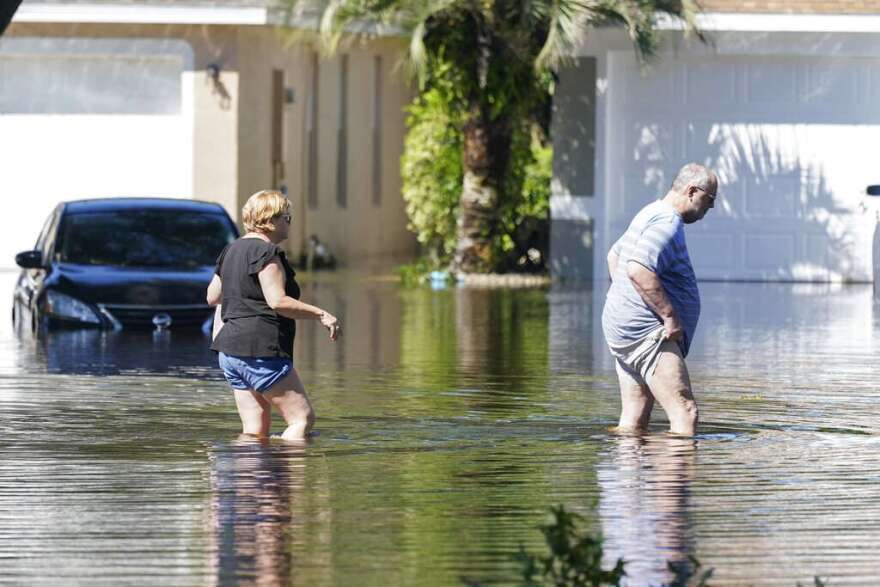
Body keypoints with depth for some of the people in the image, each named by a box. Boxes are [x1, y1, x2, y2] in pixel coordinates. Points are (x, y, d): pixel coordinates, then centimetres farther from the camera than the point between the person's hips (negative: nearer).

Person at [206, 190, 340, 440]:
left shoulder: (232, 250, 16)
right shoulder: (267, 252, -12)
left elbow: (213, 296, 25)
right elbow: (278, 301, -21)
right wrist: (321, 315, -16)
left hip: (230, 350, 10)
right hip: (261, 351, -10)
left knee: (255, 429, 8)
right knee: (303, 418, -7)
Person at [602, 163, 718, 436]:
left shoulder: (653, 214, 20)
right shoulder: (668, 223, -15)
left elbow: (614, 255, 33)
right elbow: (638, 270, -29)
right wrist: (670, 316, -23)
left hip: (624, 331, 11)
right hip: (646, 332, -11)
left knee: (633, 422, 9)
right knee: (685, 416, -18)